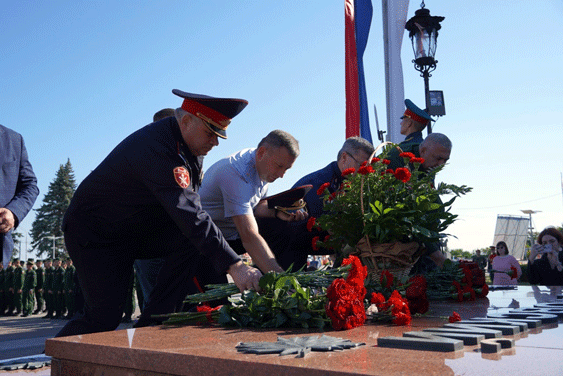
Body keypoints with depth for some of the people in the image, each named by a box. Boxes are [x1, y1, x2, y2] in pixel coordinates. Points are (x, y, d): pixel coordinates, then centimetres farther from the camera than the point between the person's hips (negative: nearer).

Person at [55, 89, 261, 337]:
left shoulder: (190, 145, -3)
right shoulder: (156, 149, -32)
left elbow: (187, 208, 7)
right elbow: (189, 215, -41)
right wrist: (234, 265, -45)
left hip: (140, 229, 8)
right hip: (94, 234, -8)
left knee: (192, 240, -18)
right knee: (104, 319, -11)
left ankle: (150, 325, -8)